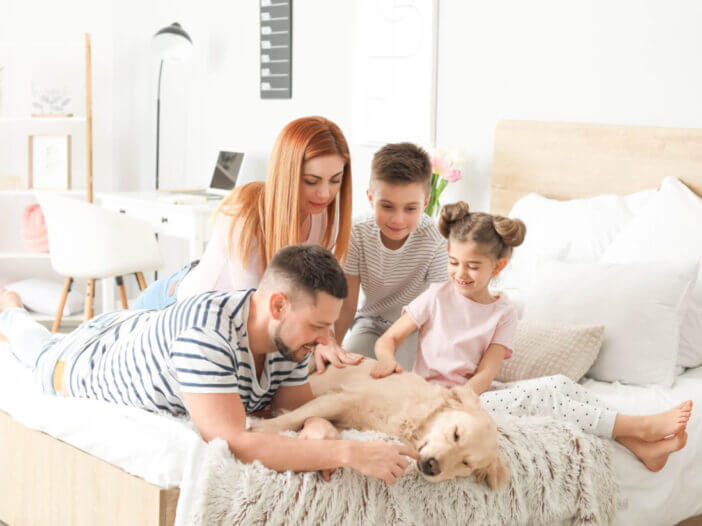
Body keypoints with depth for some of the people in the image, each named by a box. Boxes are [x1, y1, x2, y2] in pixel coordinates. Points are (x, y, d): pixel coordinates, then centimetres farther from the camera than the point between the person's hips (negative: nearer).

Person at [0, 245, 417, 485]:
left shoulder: (290, 335, -29)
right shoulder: (206, 335, -51)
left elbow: (295, 406, -17)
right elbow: (233, 444, -56)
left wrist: (318, 427, -42)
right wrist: (348, 453, -60)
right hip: (84, 364, -4)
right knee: (40, 350, 30)